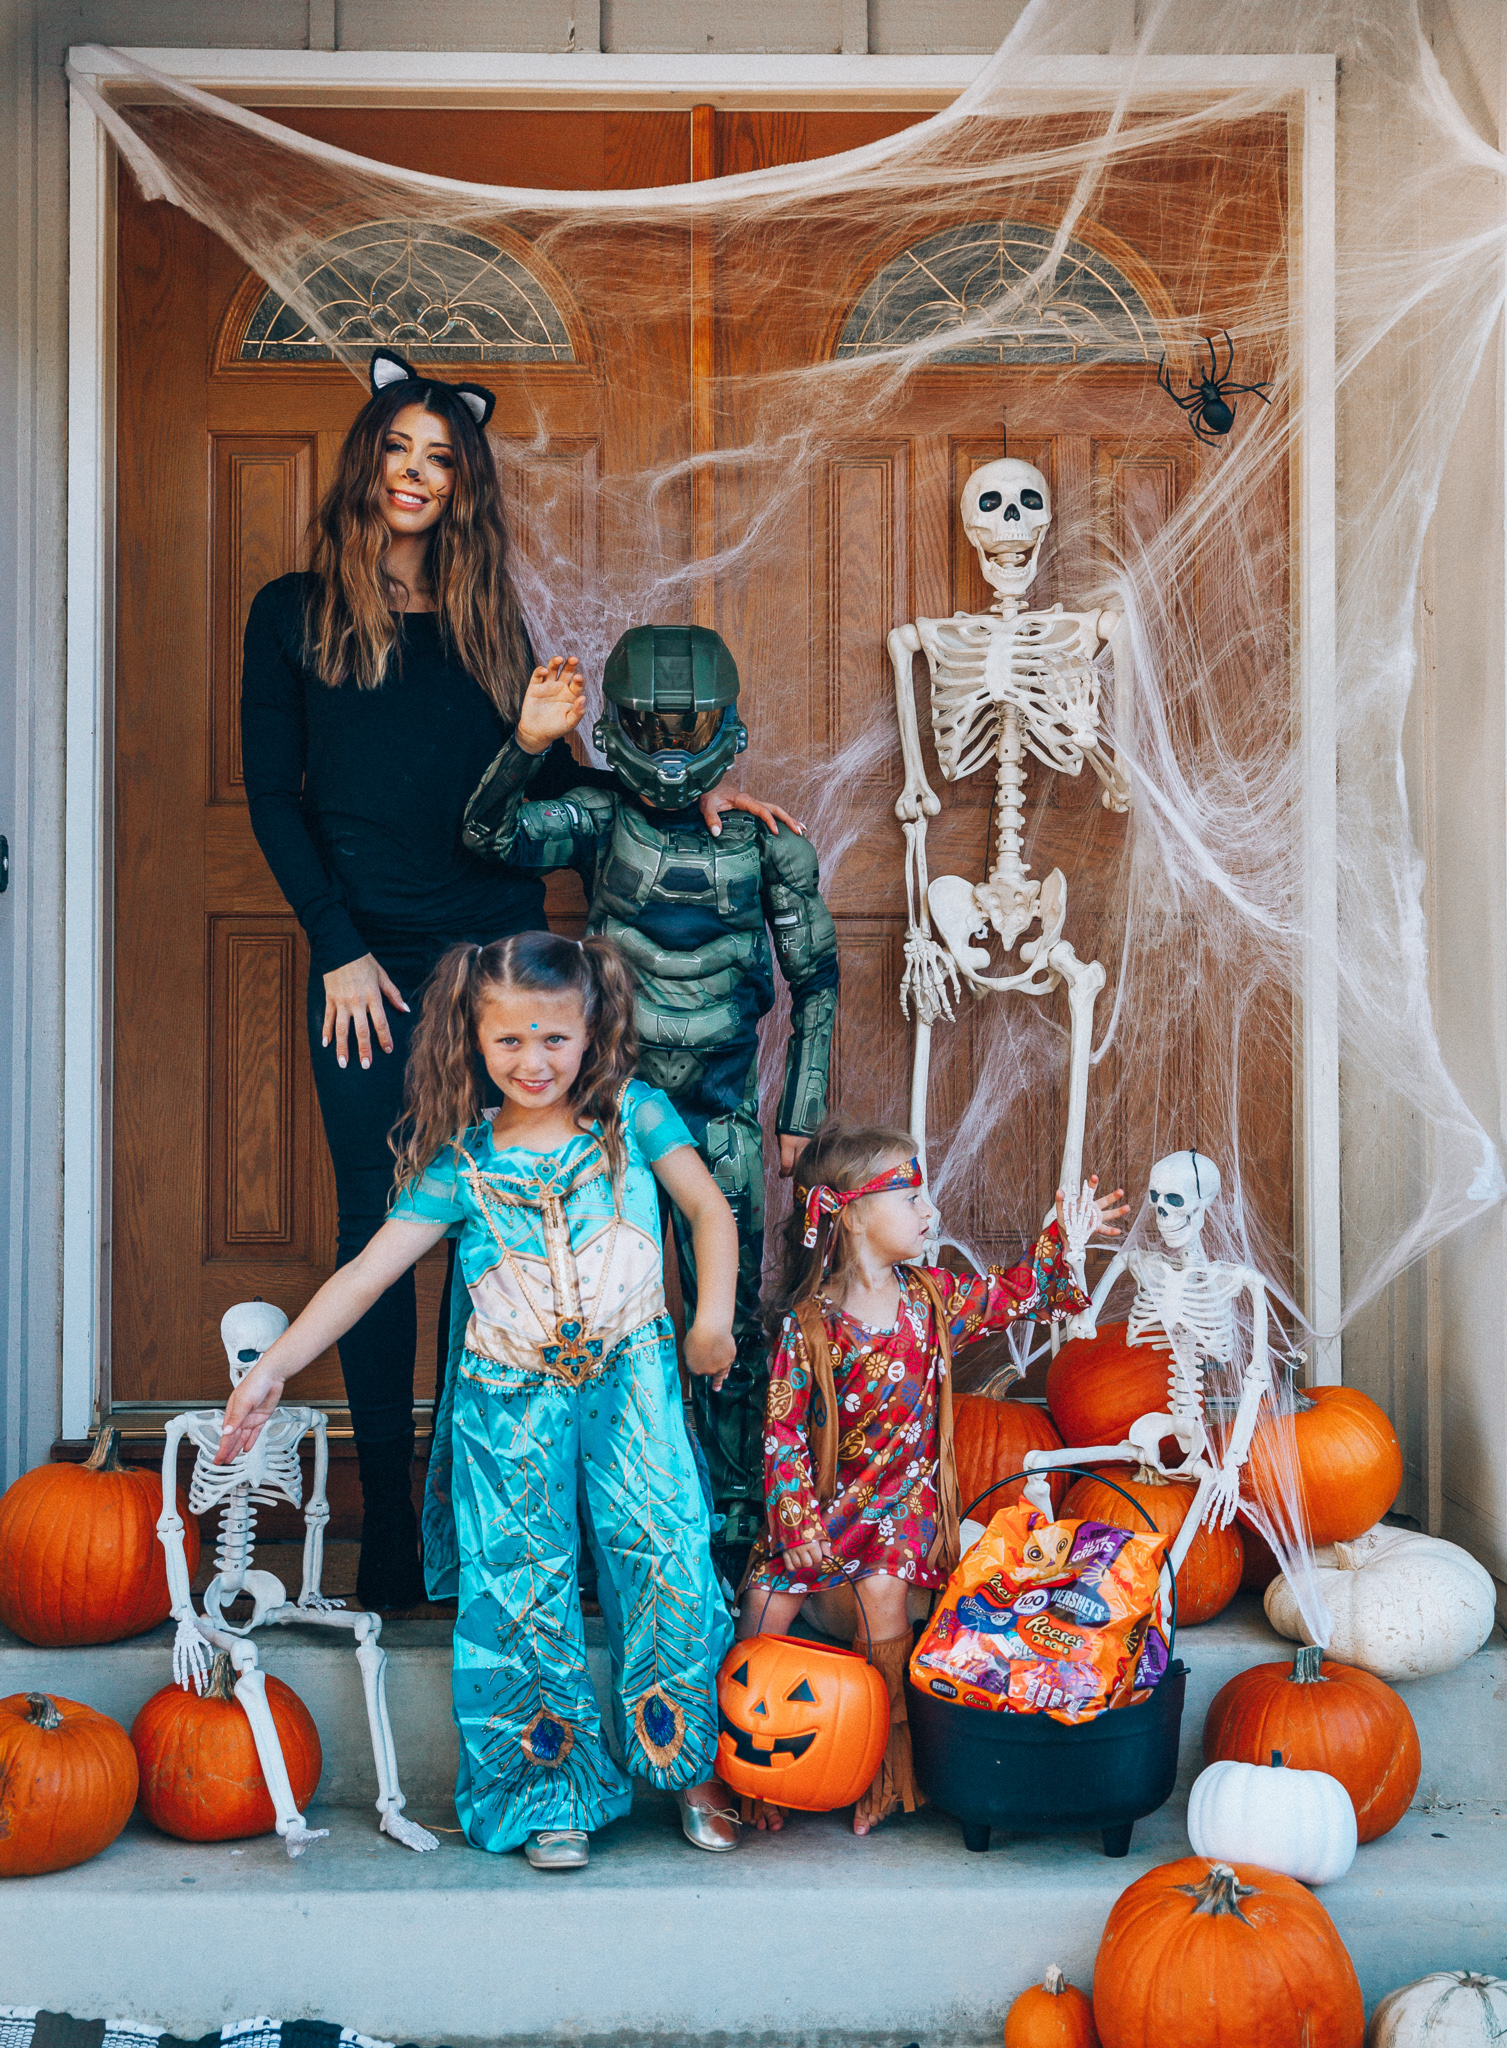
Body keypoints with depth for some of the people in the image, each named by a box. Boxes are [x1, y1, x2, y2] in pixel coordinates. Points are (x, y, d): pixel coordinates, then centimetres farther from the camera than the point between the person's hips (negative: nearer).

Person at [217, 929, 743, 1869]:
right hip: (511, 1400, 1)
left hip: (629, 1378, 0)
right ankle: (554, 1792, 15)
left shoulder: (632, 1113, 0)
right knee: (522, 1587, 0)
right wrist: (275, 1367, -13)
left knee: (667, 1558, -9)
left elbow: (709, 1206, 4)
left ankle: (690, 1766, 10)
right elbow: (365, 1274, -5)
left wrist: (714, 1315, -8)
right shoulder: (462, 1164, -1)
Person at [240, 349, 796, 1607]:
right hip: (371, 966, -2)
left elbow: (554, 782, 14)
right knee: (378, 1227, 1)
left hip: (497, 952, 2)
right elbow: (274, 799, 2)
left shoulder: (485, 618, 13)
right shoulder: (297, 613, 5)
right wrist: (338, 951, -6)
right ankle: (388, 1518, 10)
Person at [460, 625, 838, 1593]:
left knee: (728, 1318, 4)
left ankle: (734, 1520, 18)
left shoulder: (766, 840, -2)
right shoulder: (599, 819, -2)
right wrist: (529, 740, -30)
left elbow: (816, 976, 5)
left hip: (722, 1113, 0)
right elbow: (491, 833, -18)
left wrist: (800, 1109, 4)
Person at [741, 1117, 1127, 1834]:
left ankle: (889, 1767, -6)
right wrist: (799, 1523, -18)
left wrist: (1063, 1240, 7)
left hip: (905, 1493, 1)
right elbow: (783, 1431, -12)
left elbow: (1015, 1294, 16)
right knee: (766, 1598, -12)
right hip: (825, 1498, -1)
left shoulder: (931, 1295, 0)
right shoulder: (807, 1324, -14)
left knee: (881, 1592, -22)